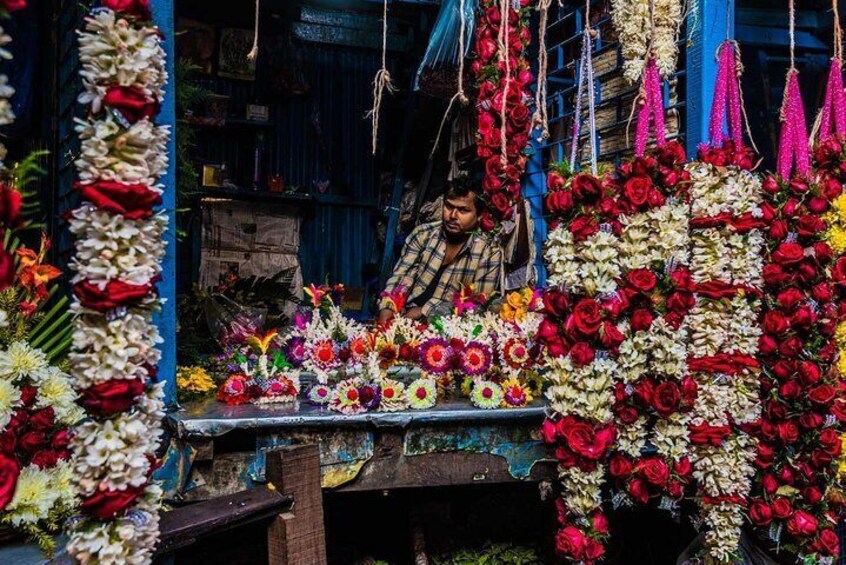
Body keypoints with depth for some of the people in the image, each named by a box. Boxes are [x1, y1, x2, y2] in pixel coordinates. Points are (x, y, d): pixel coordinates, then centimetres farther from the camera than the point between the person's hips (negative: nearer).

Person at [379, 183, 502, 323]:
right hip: (403, 317, 2)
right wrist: (387, 309, -21)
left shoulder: (490, 253, -4)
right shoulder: (422, 233, 3)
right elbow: (401, 276, -2)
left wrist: (424, 311, -15)